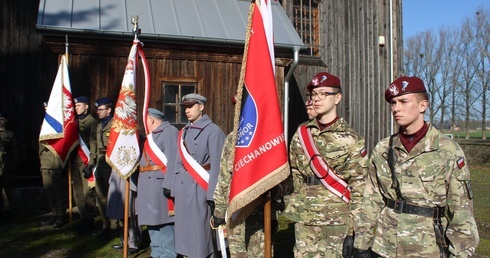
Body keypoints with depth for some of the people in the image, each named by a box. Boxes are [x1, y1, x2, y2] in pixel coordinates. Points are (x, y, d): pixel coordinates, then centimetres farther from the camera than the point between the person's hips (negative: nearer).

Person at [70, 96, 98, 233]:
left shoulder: (91, 121, -5)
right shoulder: (75, 121, 18)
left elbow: (94, 143, -11)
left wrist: (90, 163, -16)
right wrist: (70, 160, 15)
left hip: (86, 161, -7)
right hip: (75, 160, 7)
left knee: (88, 192, -6)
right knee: (77, 192, 9)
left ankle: (89, 220, 5)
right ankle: (83, 218, 20)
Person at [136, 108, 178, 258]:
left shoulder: (170, 132, -10)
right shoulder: (152, 135, 21)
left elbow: (172, 161, -19)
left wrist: (168, 184, -25)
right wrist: (140, 186, 19)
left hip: (160, 185, -10)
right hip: (148, 186, 10)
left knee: (164, 222, -5)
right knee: (152, 220, 15)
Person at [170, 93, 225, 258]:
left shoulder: (213, 131, -8)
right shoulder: (184, 132, 13)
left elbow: (217, 166, -13)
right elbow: (180, 162, 13)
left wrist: (213, 195, -16)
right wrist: (175, 190, 9)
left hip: (200, 188, -7)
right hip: (183, 188, 7)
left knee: (201, 230, -1)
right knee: (185, 229, 13)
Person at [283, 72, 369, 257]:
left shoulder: (351, 139, -6)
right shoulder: (301, 134, 6)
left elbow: (359, 186, -7)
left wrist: (352, 231, -10)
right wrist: (294, 212, 8)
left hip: (337, 222, -3)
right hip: (304, 221, 4)